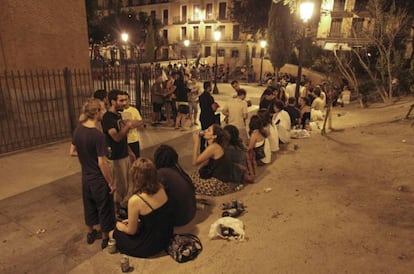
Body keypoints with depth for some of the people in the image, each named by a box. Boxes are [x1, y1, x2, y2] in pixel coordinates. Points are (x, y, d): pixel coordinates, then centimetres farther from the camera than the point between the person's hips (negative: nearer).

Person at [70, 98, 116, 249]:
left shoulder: (78, 129, -5)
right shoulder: (98, 135, -27)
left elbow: (72, 152, 7)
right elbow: (102, 163, -24)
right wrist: (111, 183, -14)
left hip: (86, 177, 7)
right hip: (99, 180, -7)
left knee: (89, 205, 25)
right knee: (105, 208, 13)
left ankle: (91, 233, 44)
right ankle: (105, 238, 30)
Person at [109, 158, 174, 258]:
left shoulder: (135, 200, -28)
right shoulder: (160, 187, -10)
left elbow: (131, 231, -12)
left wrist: (120, 226, 9)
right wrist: (132, 220, 15)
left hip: (152, 245, -6)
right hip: (167, 235, 6)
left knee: (113, 234, 15)